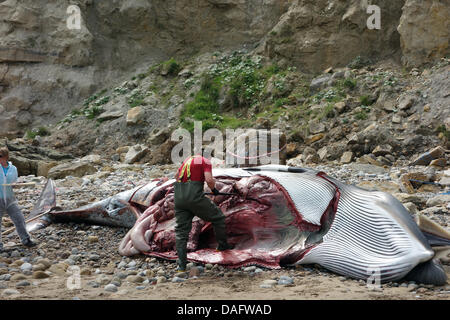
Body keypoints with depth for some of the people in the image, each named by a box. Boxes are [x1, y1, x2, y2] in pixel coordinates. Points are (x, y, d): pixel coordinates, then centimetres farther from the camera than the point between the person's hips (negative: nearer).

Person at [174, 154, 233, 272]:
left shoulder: (188, 160, 25)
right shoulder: (206, 162, 5)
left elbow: (176, 176, 37)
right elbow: (209, 179, -11)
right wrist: (214, 189, 8)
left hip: (178, 196, 6)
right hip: (194, 196, -6)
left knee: (181, 230, 10)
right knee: (218, 217, 15)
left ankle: (181, 265, 6)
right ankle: (223, 245, 30)